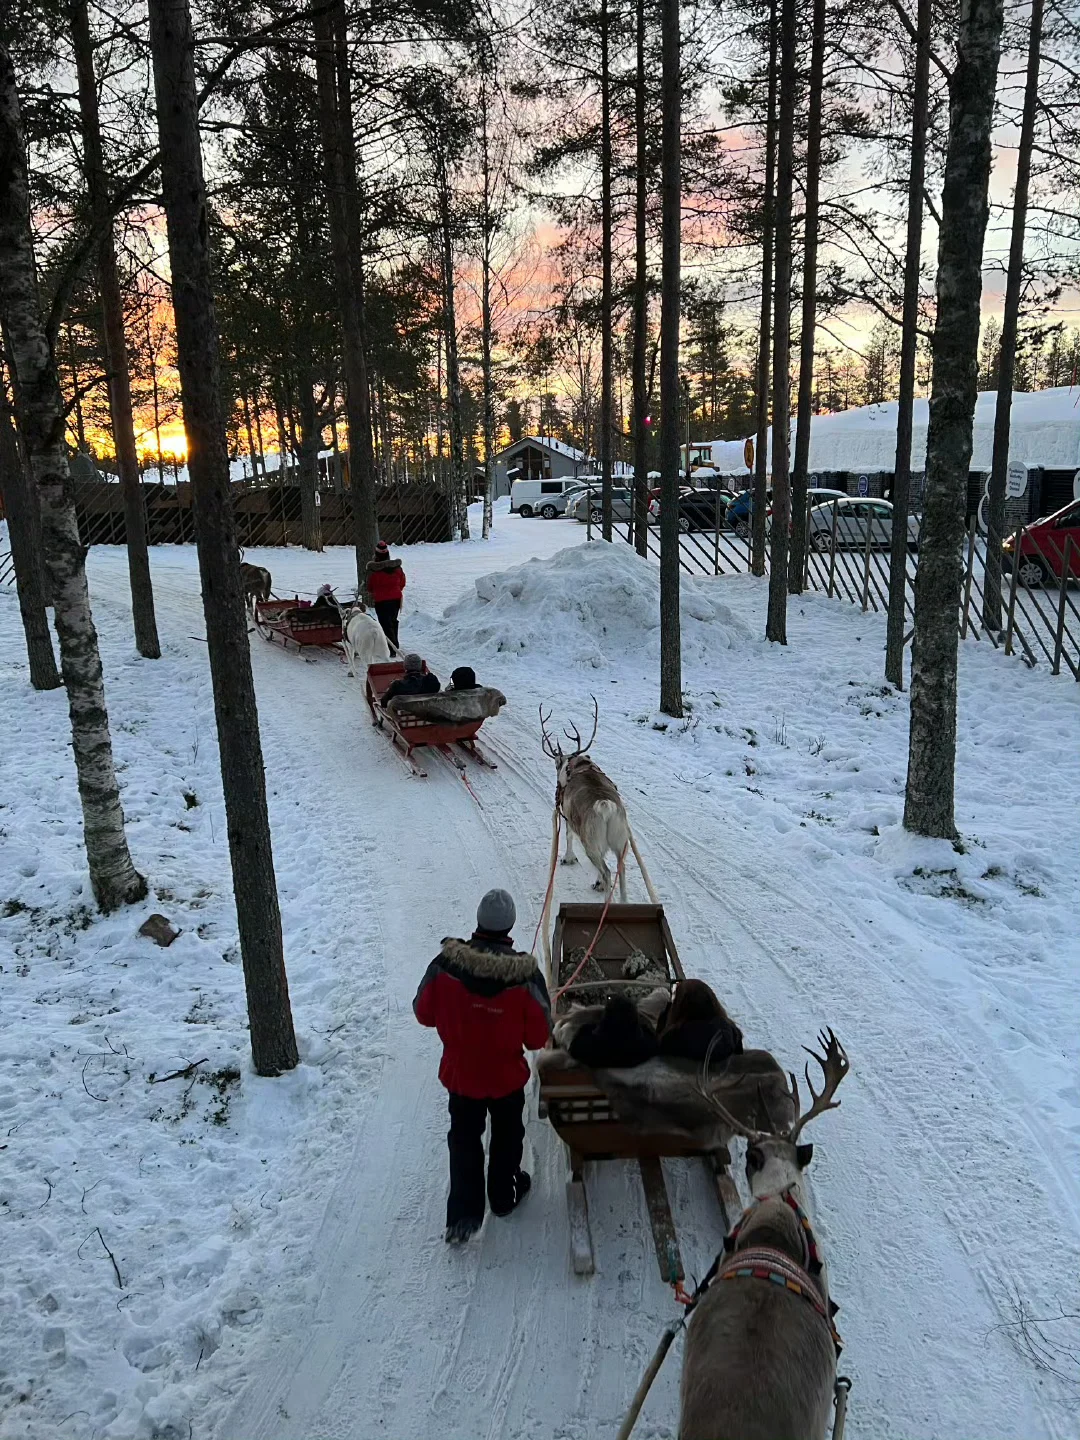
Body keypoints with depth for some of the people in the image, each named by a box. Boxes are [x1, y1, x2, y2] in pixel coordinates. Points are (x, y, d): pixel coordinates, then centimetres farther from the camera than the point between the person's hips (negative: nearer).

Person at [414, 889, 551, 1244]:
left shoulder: (446, 964, -23)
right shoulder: (526, 974, -26)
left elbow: (423, 1013, -8)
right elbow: (538, 1038, -17)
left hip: (460, 1073, 1)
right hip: (508, 1077, -1)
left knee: (464, 1139, 22)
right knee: (506, 1136, 25)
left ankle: (463, 1215, 24)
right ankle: (504, 1197, 45)